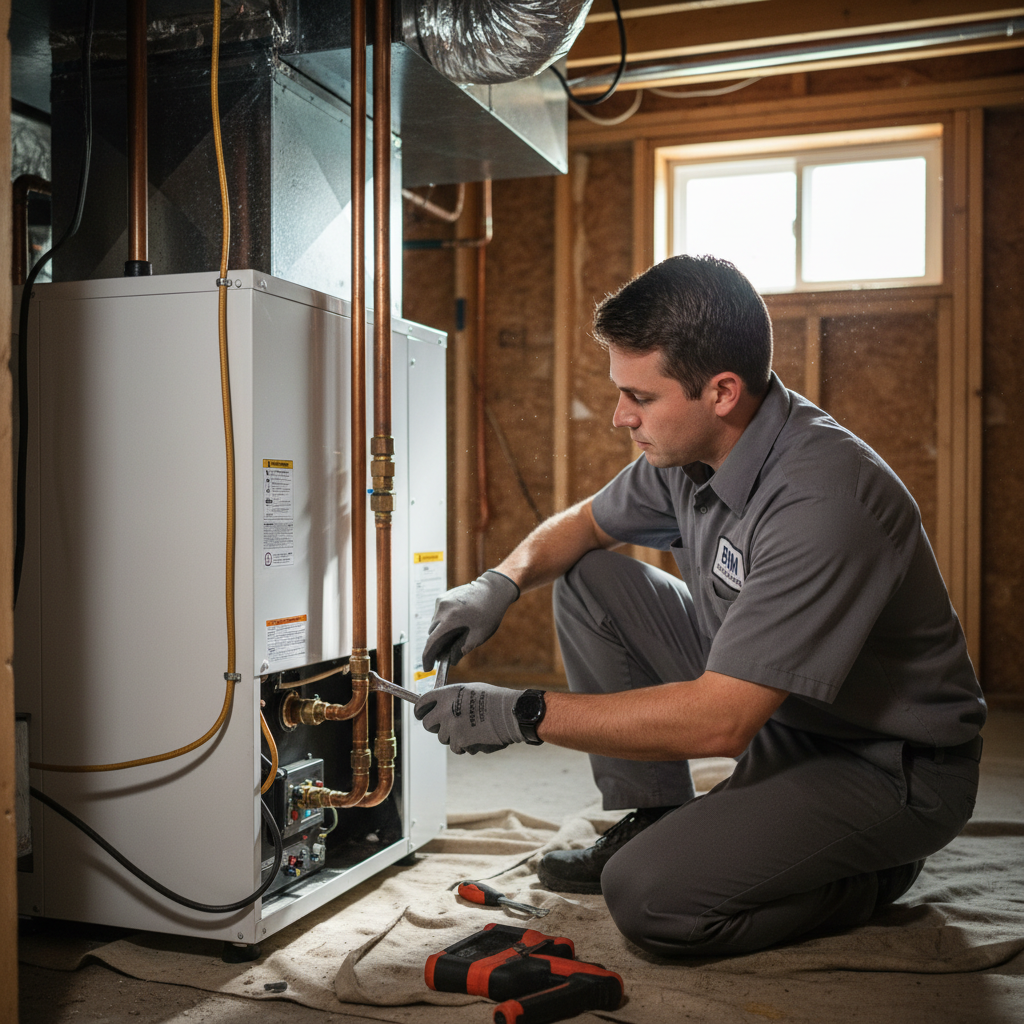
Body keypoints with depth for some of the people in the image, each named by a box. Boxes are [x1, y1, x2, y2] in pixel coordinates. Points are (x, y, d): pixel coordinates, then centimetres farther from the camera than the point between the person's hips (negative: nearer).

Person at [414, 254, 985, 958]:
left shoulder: (822, 501, -33)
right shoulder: (690, 449, -6)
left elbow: (720, 721, -34)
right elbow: (583, 524, 13)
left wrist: (522, 715, -30)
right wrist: (502, 583, -8)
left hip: (889, 765, -8)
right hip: (767, 705, 8)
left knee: (650, 894, -24)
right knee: (589, 580, 0)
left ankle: (875, 874, 2)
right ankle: (653, 820, 9)